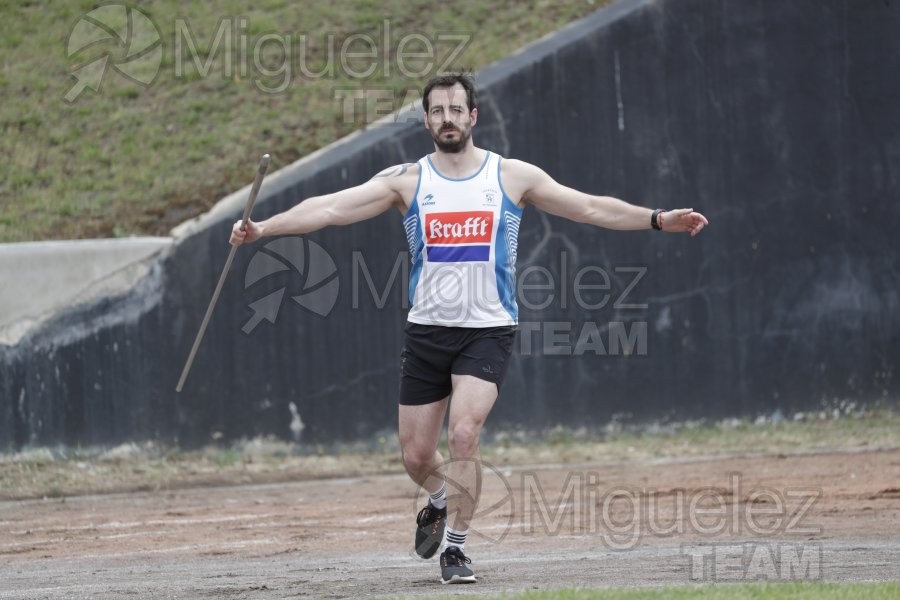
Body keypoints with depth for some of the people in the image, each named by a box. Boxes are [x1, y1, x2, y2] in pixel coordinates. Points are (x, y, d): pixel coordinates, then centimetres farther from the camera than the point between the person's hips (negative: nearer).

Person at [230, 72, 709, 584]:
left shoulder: (512, 177, 0)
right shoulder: (407, 181, 1)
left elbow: (591, 208, 2)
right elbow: (330, 208, -7)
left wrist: (658, 219, -6)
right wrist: (262, 228, -17)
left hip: (488, 331, -2)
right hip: (427, 330, 2)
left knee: (463, 434, -22)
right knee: (417, 457, 4)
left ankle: (455, 547, -7)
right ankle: (441, 502, 40)